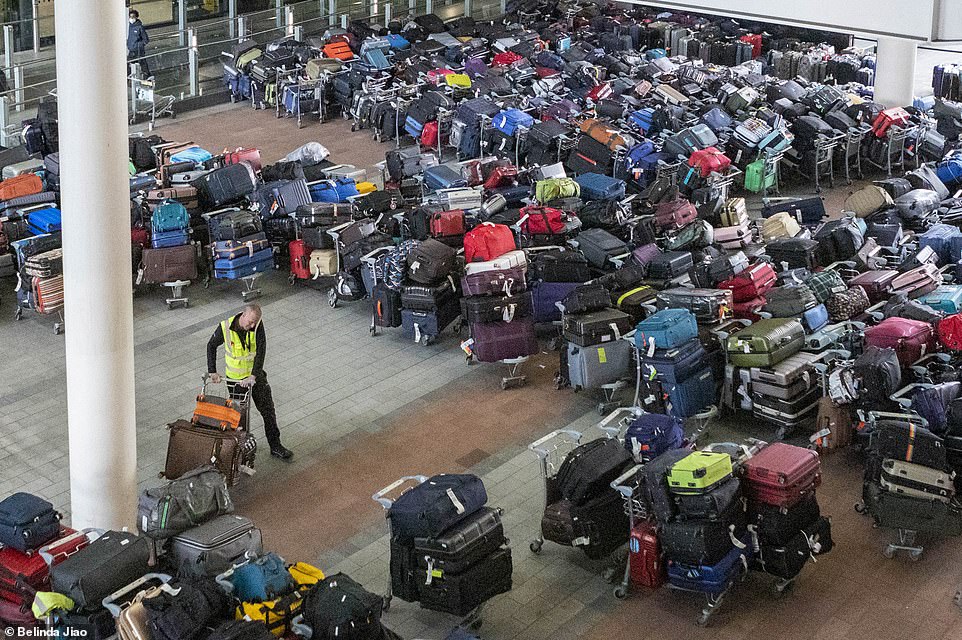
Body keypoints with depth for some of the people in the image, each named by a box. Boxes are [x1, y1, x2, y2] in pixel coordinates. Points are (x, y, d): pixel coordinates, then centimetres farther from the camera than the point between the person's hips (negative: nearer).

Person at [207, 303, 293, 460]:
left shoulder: (258, 326, -17)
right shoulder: (226, 327, -19)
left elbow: (261, 351, -21)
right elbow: (211, 346, -1)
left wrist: (253, 376, -30)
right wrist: (212, 371, -6)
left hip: (256, 375, 2)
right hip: (235, 379, -2)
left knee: (268, 411, 5)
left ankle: (275, 446, 16)